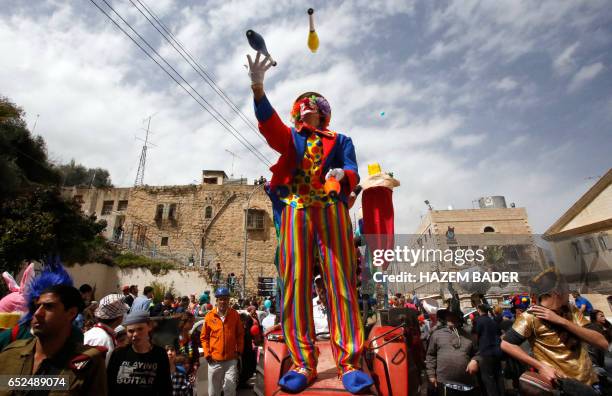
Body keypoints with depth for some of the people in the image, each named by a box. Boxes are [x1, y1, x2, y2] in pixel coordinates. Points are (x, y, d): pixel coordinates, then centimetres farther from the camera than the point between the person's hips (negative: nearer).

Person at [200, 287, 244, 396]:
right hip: (214, 359, 1)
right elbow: (204, 337, 4)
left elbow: (240, 334, 6)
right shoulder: (209, 316, -5)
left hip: (231, 359, 0)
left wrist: (239, 350, 0)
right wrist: (207, 353, -3)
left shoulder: (235, 314, -3)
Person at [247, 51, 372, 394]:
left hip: (332, 211, 0)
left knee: (341, 282, -9)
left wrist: (341, 174, -19)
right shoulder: (288, 137, 23)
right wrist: (258, 86, -16)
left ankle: (350, 362, -6)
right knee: (295, 283, -8)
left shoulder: (339, 140, 22)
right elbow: (268, 120, 2)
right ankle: (303, 363, -3)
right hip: (295, 211, 1)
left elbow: (354, 172, 6)